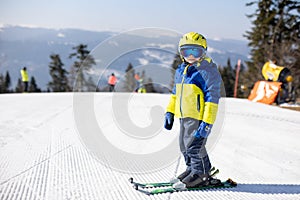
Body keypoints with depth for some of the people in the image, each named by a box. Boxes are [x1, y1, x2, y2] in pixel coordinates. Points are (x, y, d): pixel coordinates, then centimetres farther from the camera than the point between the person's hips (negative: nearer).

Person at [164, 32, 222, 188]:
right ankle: (192, 169, 33)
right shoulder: (181, 70, 13)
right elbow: (175, 93, 23)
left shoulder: (207, 71, -12)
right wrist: (170, 112, 18)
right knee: (184, 146, 15)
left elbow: (212, 99, -16)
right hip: (184, 116, 8)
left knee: (194, 145, -5)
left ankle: (201, 175, 12)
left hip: (199, 116, -8)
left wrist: (207, 123, -22)